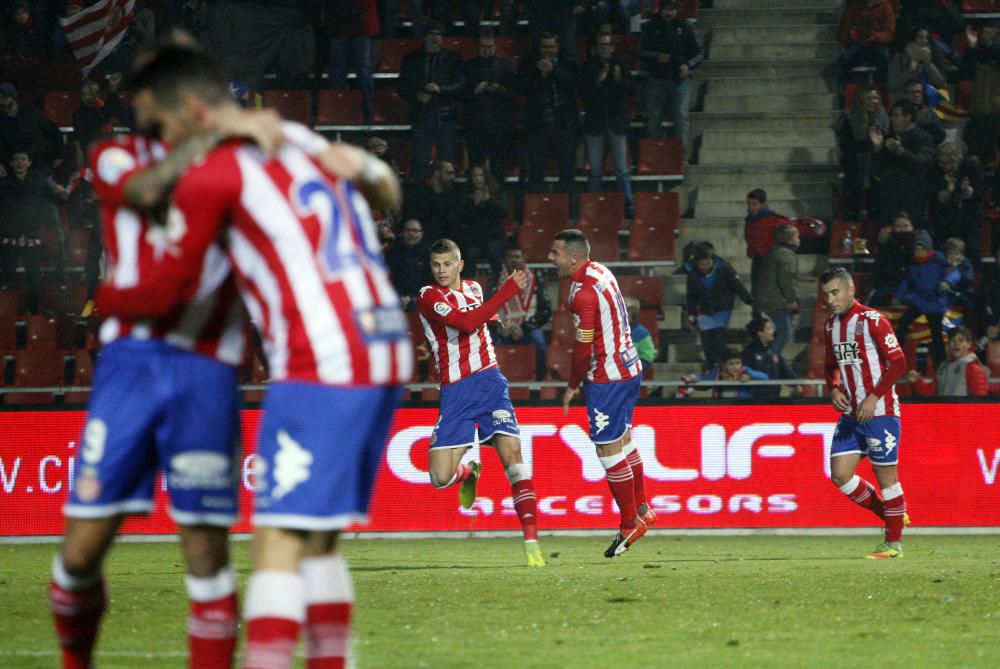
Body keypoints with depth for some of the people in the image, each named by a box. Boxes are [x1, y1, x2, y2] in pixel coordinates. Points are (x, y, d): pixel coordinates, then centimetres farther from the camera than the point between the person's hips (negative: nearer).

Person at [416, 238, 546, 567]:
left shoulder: (474, 289, 13)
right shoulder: (429, 297, -7)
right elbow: (466, 323, -22)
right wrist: (507, 291, -21)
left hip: (490, 381, 3)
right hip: (455, 391, -3)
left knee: (511, 450, -16)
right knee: (441, 478, -10)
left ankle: (531, 539, -19)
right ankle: (470, 471, 29)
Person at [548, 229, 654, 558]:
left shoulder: (583, 292, -22)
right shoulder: (600, 271, 7)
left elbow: (584, 346, -19)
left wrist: (573, 385, -5)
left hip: (608, 378, -10)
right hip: (630, 367, 10)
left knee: (609, 450, -1)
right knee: (623, 438, 21)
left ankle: (630, 524, 6)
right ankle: (642, 510, 32)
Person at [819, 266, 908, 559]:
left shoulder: (872, 320, -11)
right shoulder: (830, 326, 12)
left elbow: (898, 363, -13)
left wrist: (874, 397, -19)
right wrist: (834, 390, 4)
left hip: (879, 412, -7)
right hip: (851, 413, 7)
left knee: (885, 476, -3)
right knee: (840, 474, 1)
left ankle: (894, 541, 9)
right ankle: (892, 517, 18)